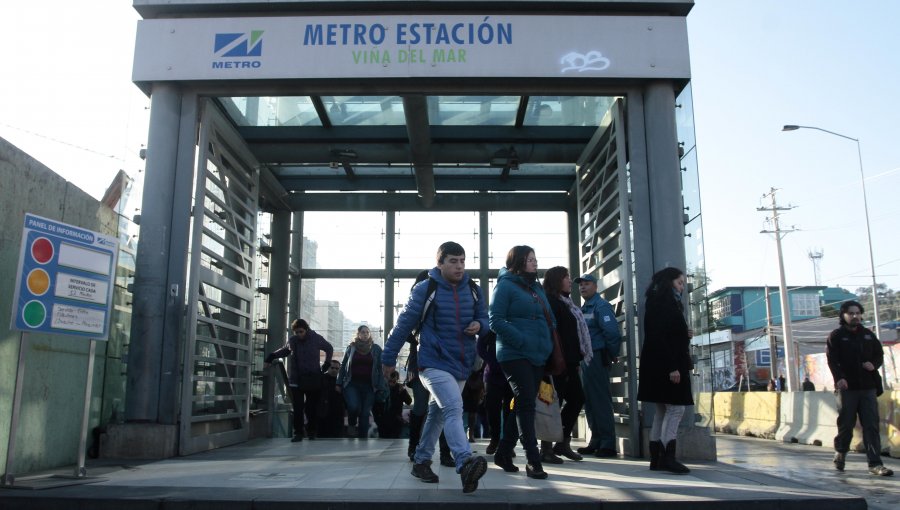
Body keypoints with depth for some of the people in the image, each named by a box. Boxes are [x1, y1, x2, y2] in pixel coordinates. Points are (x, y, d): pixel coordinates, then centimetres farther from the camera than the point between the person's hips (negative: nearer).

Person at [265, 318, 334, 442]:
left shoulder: (316, 339, -2)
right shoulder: (292, 340, 2)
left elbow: (329, 348, 15)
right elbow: (285, 350, 23)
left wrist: (326, 364, 9)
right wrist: (272, 356, 10)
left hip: (313, 379, -1)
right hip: (296, 380, 1)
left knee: (312, 407, 4)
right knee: (297, 408, -4)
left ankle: (311, 431, 18)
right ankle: (298, 433, 3)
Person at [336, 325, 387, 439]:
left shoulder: (376, 348, 7)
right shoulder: (351, 348, 8)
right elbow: (343, 366, 11)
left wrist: (381, 386, -4)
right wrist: (339, 383, 5)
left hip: (369, 385, 1)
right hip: (352, 384, -1)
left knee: (365, 413, 0)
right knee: (354, 406, -21)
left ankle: (363, 438, 11)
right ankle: (351, 425, 10)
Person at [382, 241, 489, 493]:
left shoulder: (473, 290, 6)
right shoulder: (425, 289, -9)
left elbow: (484, 318, 16)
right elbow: (404, 324, -4)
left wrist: (479, 325, -10)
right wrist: (388, 358, 0)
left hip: (462, 365, 6)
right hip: (434, 362, -6)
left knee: (438, 414, 17)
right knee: (453, 408, -26)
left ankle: (421, 461, 32)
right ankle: (465, 463, -39)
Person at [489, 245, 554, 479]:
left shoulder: (537, 288, 19)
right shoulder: (505, 286, -4)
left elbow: (549, 319, 25)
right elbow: (496, 320, -13)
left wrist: (548, 344, 9)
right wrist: (522, 341, -21)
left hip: (537, 356, 8)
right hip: (515, 354, -8)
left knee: (524, 404, 11)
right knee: (526, 404, -11)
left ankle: (503, 452, 23)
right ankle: (533, 460, -9)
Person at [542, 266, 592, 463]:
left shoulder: (565, 303, 22)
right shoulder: (550, 301, -9)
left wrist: (576, 360, 16)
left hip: (569, 362, 10)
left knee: (577, 398, 9)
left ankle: (563, 443, 17)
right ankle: (546, 448, 1)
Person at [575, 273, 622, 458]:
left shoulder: (601, 306, -9)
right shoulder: (584, 308, 18)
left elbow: (613, 332, -17)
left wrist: (612, 355, -9)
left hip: (597, 358, -9)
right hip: (586, 359, 9)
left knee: (601, 401, -6)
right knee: (589, 401, 12)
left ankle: (608, 444, -1)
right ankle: (596, 441, 20)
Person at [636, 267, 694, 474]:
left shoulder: (668, 302, 20)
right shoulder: (662, 302, -11)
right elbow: (659, 336, -21)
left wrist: (685, 335, 7)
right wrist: (672, 367, -24)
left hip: (661, 365, 10)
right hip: (666, 364, -10)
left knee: (663, 410, 9)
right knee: (676, 408, -10)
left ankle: (657, 458, 10)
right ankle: (667, 457, -11)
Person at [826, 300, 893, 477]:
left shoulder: (868, 335, 13)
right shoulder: (836, 336, 1)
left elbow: (879, 354, 18)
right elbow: (832, 360, -8)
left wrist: (874, 364, -5)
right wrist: (839, 378, -24)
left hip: (868, 386, 3)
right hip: (847, 387, -3)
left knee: (872, 425, -1)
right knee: (846, 424, 3)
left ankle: (875, 463, 0)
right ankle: (840, 452, 26)